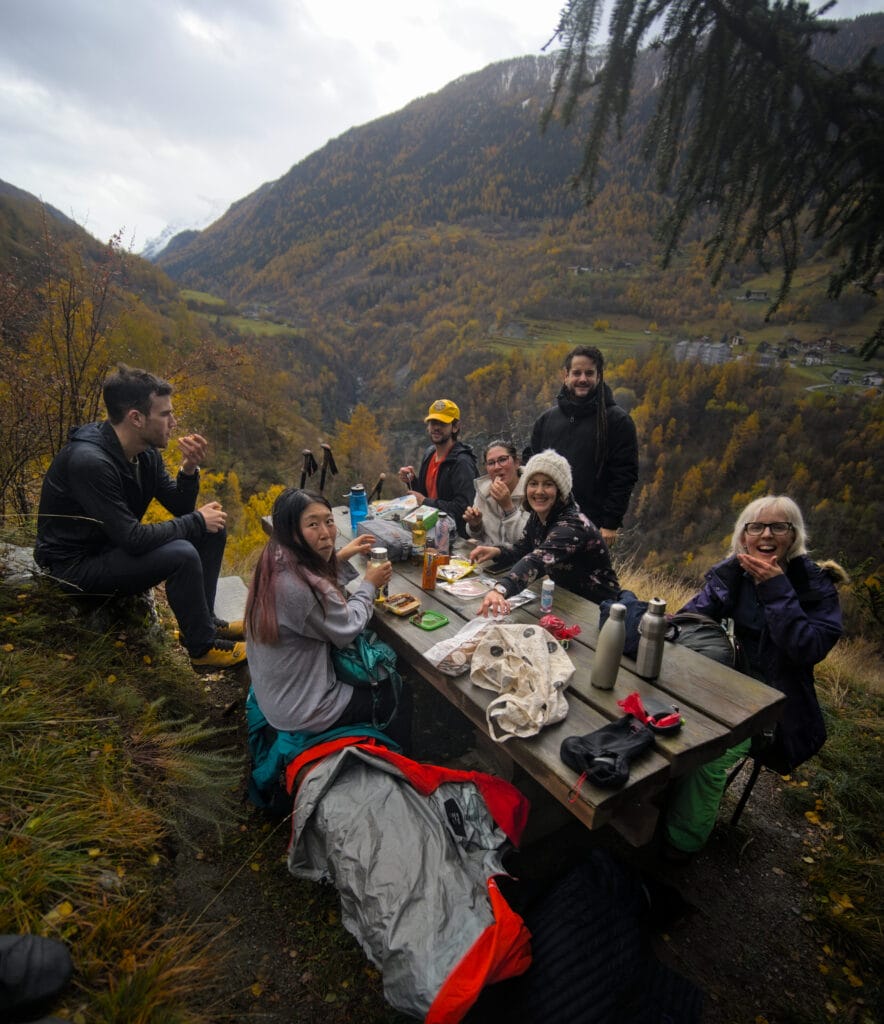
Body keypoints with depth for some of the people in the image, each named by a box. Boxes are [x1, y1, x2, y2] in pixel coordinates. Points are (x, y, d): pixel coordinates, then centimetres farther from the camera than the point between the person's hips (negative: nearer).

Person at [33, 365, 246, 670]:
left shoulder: (146, 452, -3)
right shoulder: (89, 461, -29)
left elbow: (180, 509, 3)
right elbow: (132, 539, -31)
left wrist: (189, 470, -16)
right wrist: (197, 521, -20)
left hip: (116, 547, 9)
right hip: (75, 564, -9)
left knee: (213, 530, 2)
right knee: (181, 554, -31)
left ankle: (204, 621, 10)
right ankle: (203, 647, -10)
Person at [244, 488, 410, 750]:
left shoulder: (276, 564, -8)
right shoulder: (301, 588, -35)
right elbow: (347, 629, -18)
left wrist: (340, 558, 2)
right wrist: (369, 585, -5)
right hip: (301, 712, -9)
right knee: (399, 699, 10)